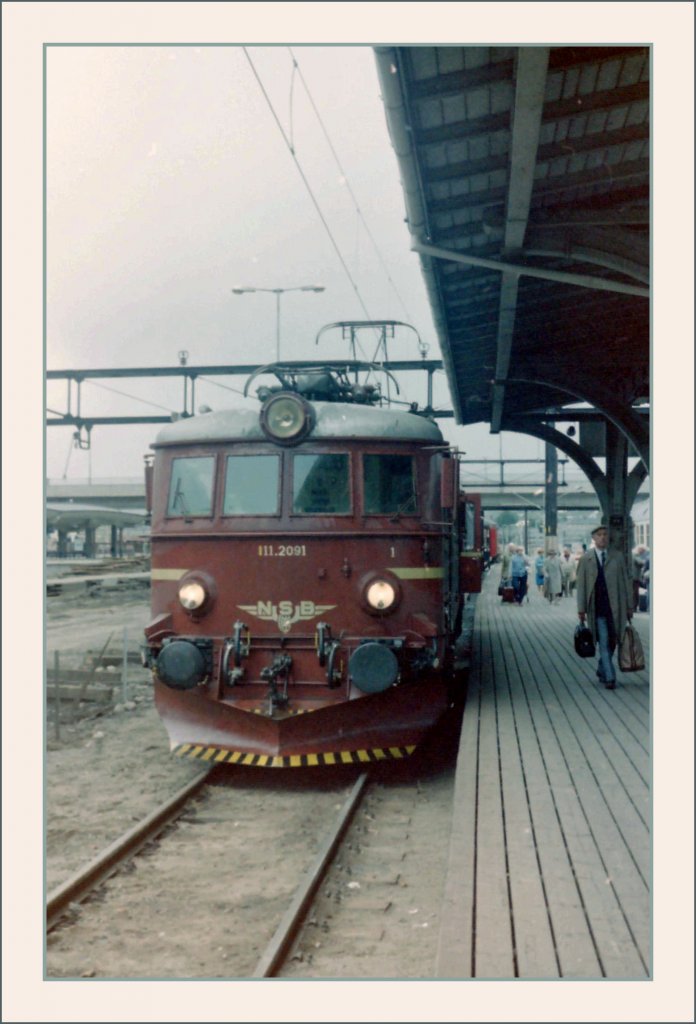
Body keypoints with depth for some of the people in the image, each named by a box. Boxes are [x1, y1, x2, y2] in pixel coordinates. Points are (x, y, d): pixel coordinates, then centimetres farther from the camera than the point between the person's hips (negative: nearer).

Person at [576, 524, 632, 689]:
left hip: (615, 607, 2)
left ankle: (602, 670, 29)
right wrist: (581, 609, -4)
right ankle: (609, 677, -2)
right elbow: (581, 585, 2)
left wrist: (629, 606, 6)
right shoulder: (586, 558, 3)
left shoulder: (617, 556, 8)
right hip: (597, 608, -2)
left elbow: (625, 581, 10)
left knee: (611, 642, 9)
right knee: (603, 642, -5)